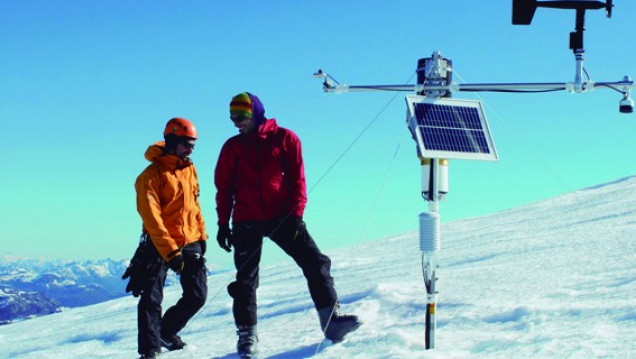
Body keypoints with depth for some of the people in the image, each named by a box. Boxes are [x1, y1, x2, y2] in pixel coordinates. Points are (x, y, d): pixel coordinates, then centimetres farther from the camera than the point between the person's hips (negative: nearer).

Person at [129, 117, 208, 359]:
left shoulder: (189, 169, 9)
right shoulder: (152, 175, -14)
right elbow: (151, 218, -20)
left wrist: (201, 234, 15)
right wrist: (170, 252, -26)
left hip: (190, 242, 7)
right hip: (160, 245, -6)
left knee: (197, 296, 9)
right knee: (151, 299, -7)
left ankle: (167, 332, 29)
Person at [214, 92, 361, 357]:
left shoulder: (284, 139, 3)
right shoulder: (232, 147, 9)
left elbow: (297, 178, 1)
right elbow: (224, 188, 10)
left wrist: (295, 213, -9)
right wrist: (223, 223, 5)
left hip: (282, 216, -1)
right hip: (246, 222, 1)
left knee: (315, 263, -10)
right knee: (245, 279, 3)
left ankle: (331, 319, -8)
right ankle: (247, 335, 13)